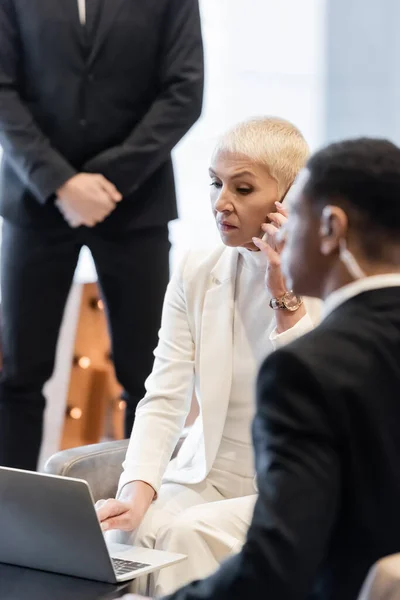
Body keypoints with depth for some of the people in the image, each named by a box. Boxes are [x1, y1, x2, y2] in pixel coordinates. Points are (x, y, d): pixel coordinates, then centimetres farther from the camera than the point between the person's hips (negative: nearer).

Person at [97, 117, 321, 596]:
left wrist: (286, 296, -20)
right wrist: (138, 488, -21)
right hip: (206, 479, 3)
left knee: (191, 533, -29)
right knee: (126, 528, -24)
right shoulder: (195, 274, 2)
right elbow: (163, 401, -4)